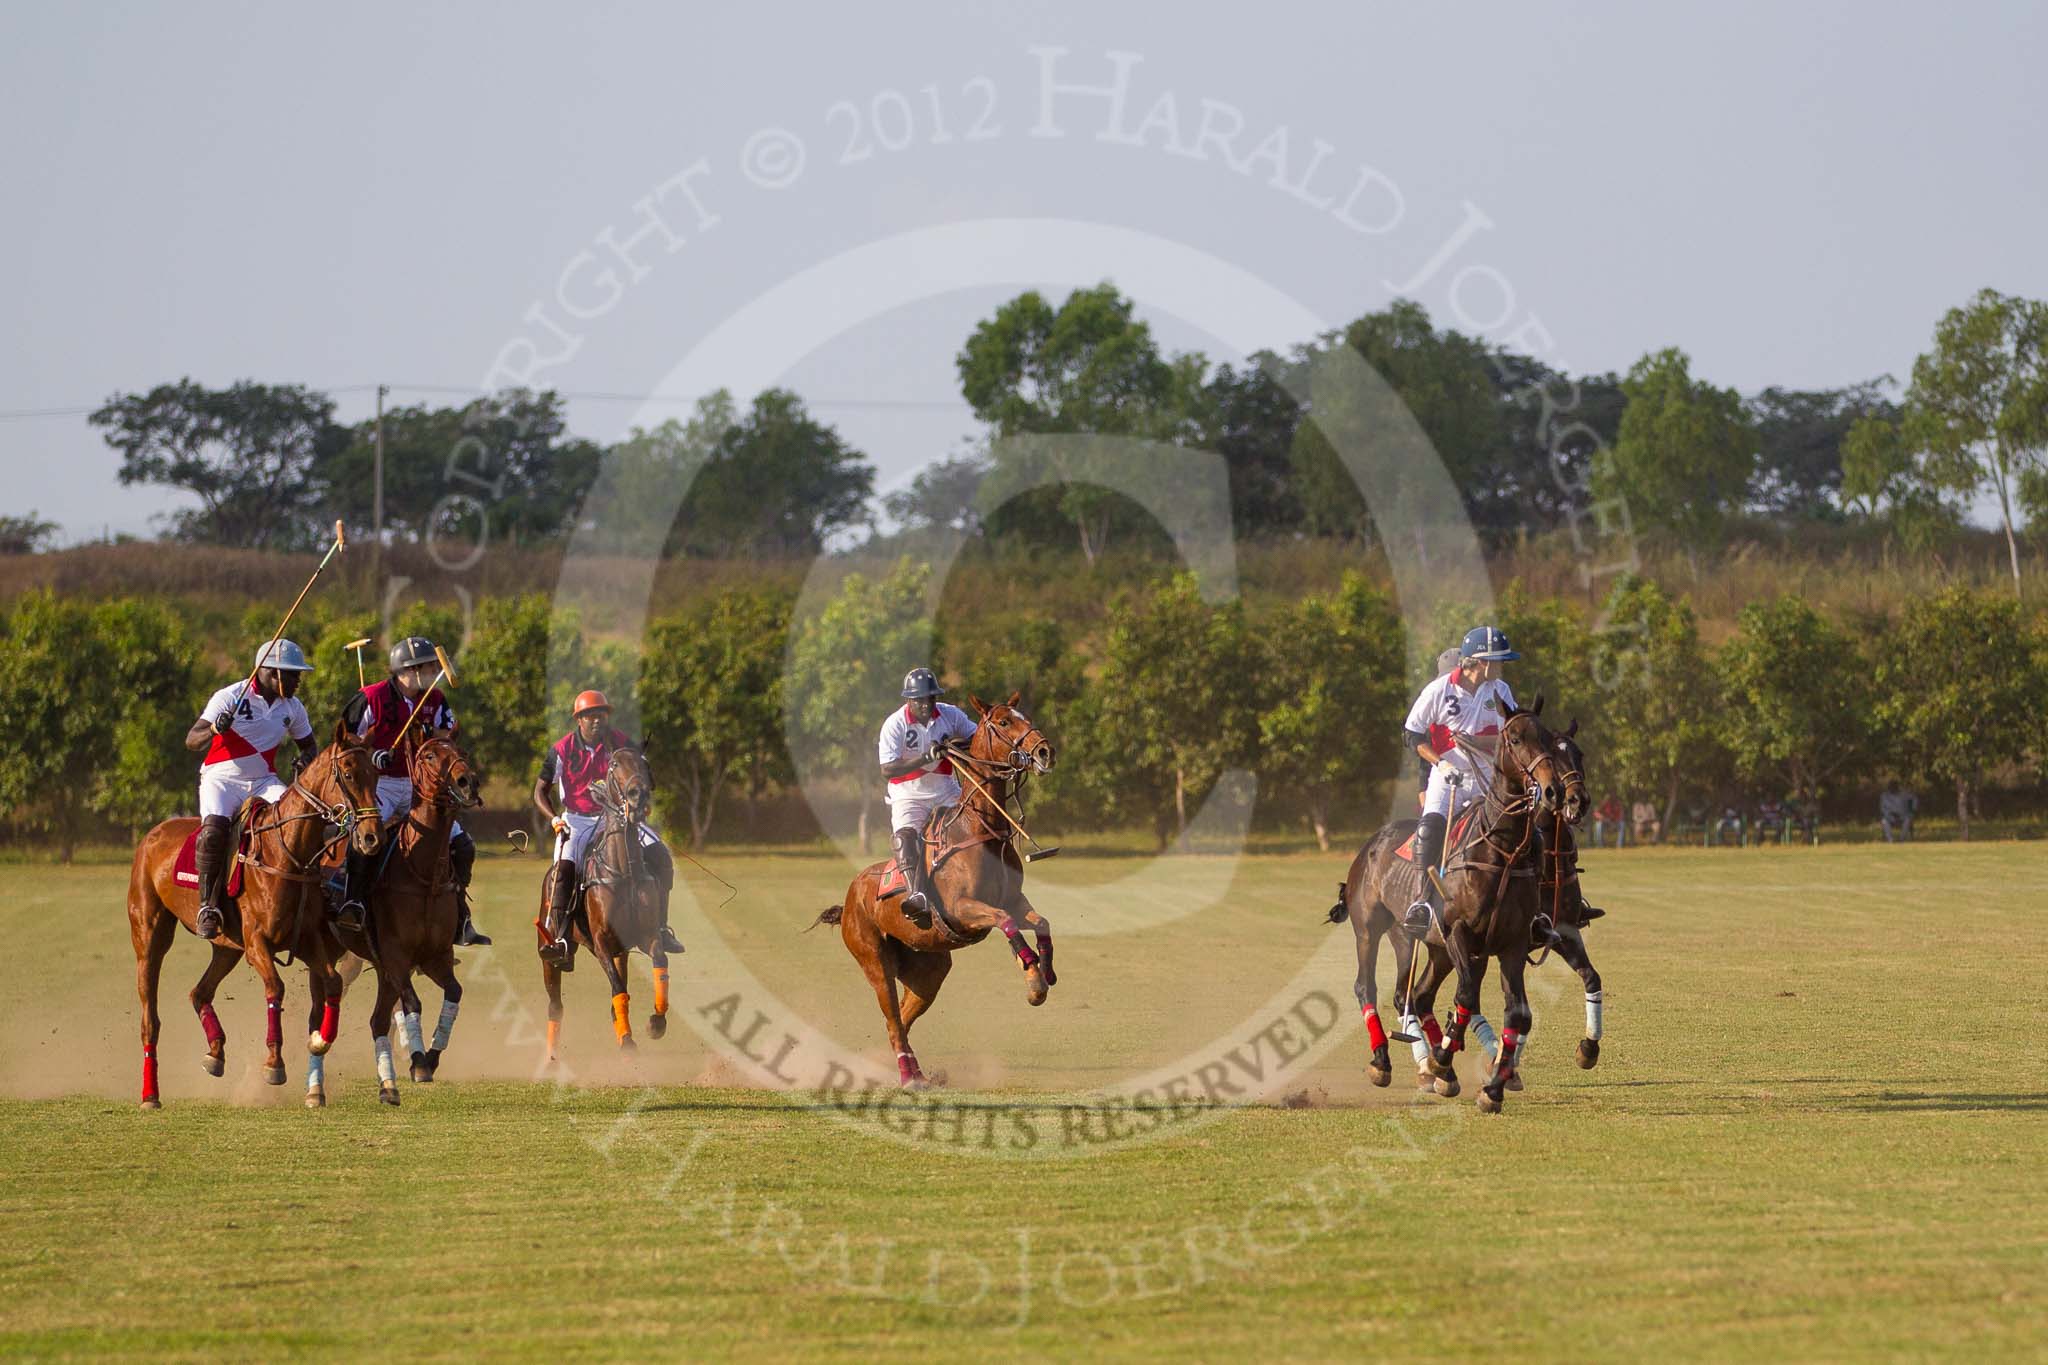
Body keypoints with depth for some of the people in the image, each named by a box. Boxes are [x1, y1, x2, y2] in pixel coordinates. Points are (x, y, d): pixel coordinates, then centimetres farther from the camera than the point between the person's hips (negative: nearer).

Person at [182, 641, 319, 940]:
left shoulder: (292, 707, 7)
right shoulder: (230, 697, -9)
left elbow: (308, 743, 24)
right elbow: (192, 741, -12)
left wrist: (307, 757, -1)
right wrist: (214, 729, -34)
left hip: (263, 781, 4)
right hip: (222, 779, -4)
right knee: (214, 827, -32)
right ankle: (207, 905, -24)